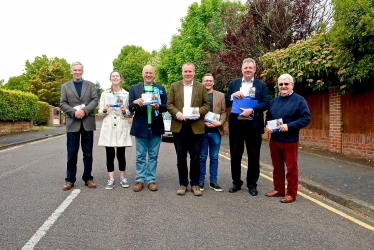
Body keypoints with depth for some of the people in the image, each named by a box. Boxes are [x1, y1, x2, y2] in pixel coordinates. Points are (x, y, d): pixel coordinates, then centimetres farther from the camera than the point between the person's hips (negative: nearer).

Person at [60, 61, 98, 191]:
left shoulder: (90, 85, 11)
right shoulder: (65, 86, 12)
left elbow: (95, 100, 0)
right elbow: (63, 104, 3)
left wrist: (84, 111, -16)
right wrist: (74, 112, -15)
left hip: (88, 123, 0)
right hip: (72, 123, 0)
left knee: (88, 153, 6)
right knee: (72, 153, 3)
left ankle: (88, 178, 15)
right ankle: (70, 180, 13)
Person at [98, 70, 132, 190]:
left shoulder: (126, 94, 6)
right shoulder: (104, 94, 8)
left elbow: (130, 113, 7)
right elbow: (100, 113, 7)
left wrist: (125, 111, -14)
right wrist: (104, 110, -14)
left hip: (122, 128, -1)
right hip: (108, 127, 1)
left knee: (121, 154, 1)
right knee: (110, 154, 2)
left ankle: (122, 178, 16)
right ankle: (111, 179, 11)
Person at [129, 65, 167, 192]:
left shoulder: (161, 88, 8)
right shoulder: (134, 88, 7)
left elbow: (166, 106, 2)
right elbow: (130, 107, 2)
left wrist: (158, 107, -19)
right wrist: (135, 102, -20)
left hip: (156, 127, 1)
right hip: (141, 127, -1)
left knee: (153, 155, 7)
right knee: (140, 156, 6)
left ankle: (151, 180, 15)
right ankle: (140, 180, 15)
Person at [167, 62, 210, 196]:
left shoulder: (201, 87, 7)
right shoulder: (174, 86, 9)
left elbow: (207, 104, 4)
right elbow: (169, 104, 4)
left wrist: (198, 113, -14)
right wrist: (177, 113, -14)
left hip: (196, 127, -1)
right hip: (179, 126, 1)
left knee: (195, 157, 5)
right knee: (181, 157, 7)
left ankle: (195, 184, 16)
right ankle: (183, 184, 18)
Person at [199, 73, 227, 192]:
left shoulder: (221, 95, 10)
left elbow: (224, 112, 5)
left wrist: (220, 122, -12)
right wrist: (204, 123, -14)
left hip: (216, 131, 2)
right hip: (201, 130, -2)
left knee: (214, 157, 8)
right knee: (202, 157, 6)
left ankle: (213, 181, 17)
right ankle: (200, 181, 16)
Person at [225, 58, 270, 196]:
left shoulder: (261, 85, 4)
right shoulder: (233, 83, 9)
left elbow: (266, 103, -6)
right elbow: (226, 103, 7)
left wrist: (252, 110, -20)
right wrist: (233, 95, -13)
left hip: (253, 125, -1)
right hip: (236, 125, 2)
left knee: (253, 157, 6)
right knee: (235, 156, 9)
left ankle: (252, 184, 19)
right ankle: (236, 182, 23)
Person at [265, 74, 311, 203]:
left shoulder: (299, 100, -7)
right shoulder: (275, 100, 13)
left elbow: (307, 118, -13)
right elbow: (268, 116, 20)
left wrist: (289, 126, -22)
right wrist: (267, 125, -2)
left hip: (290, 141, -6)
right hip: (274, 140, 6)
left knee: (291, 168, 3)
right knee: (277, 166, 15)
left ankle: (291, 193, 14)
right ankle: (278, 189, 29)